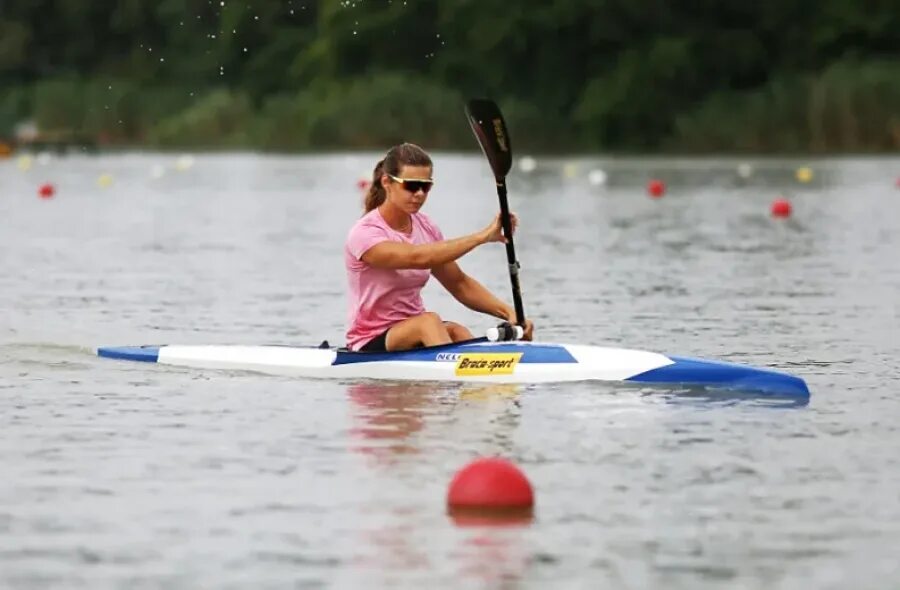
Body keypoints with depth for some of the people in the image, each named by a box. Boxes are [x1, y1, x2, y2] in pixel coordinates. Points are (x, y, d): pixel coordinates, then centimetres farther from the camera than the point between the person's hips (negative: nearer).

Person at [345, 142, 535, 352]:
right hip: (370, 346, -6)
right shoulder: (364, 234, -15)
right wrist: (482, 236, -34)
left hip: (416, 337, 6)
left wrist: (508, 312, -6)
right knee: (429, 321, -35)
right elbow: (417, 258, -32)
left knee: (455, 332, -28)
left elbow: (459, 283, 9)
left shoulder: (425, 227, 8)